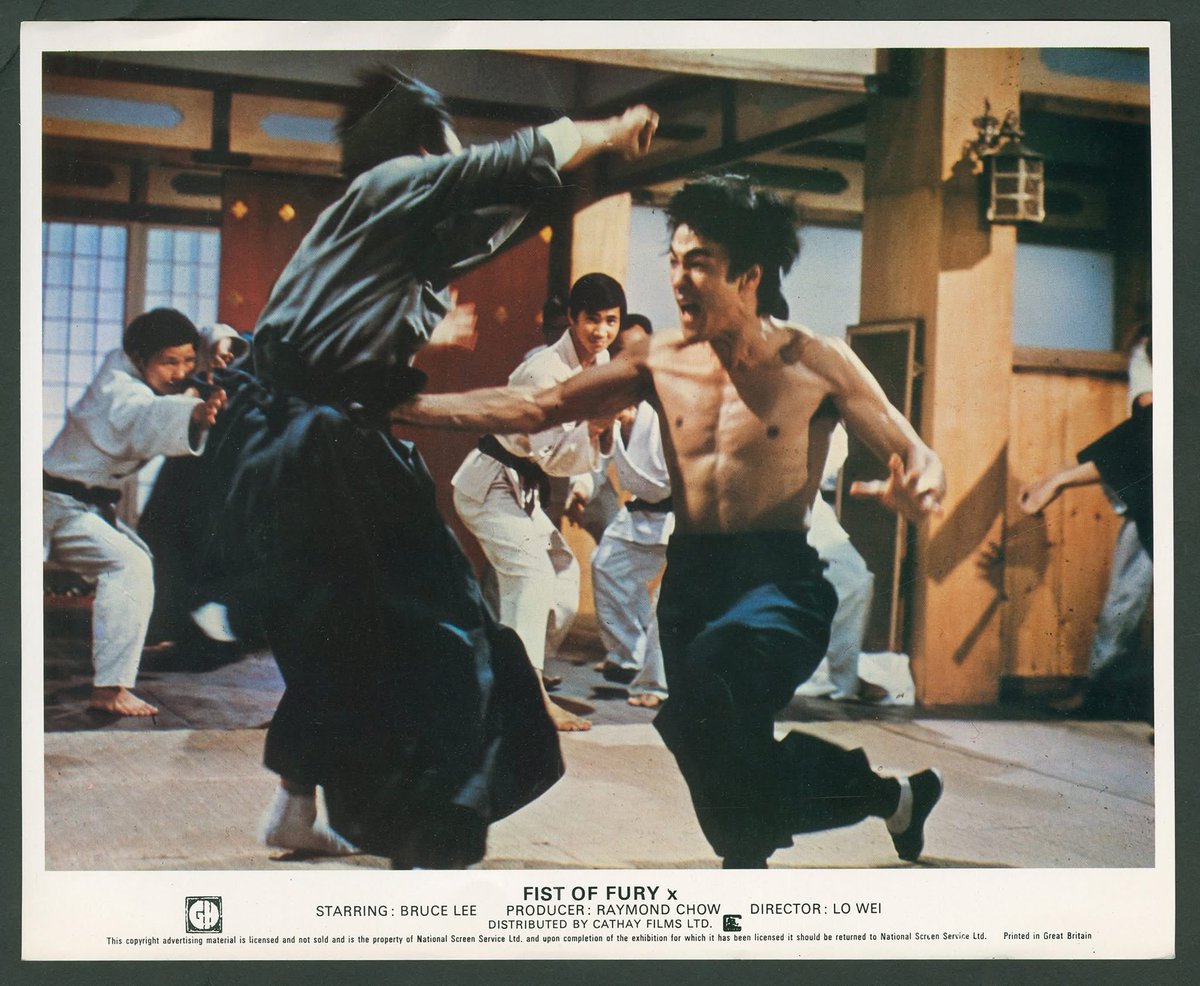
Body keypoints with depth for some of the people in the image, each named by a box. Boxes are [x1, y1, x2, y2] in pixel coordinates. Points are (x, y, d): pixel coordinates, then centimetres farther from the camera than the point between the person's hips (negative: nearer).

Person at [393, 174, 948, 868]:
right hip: (689, 579, 5)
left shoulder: (815, 364, -5)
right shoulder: (661, 362, 5)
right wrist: (406, 407, -5)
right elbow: (536, 408, 4)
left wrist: (917, 491, -30)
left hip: (779, 580, -5)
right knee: (730, 765, 6)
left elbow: (920, 458, -4)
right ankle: (891, 796, 28)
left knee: (705, 683, -34)